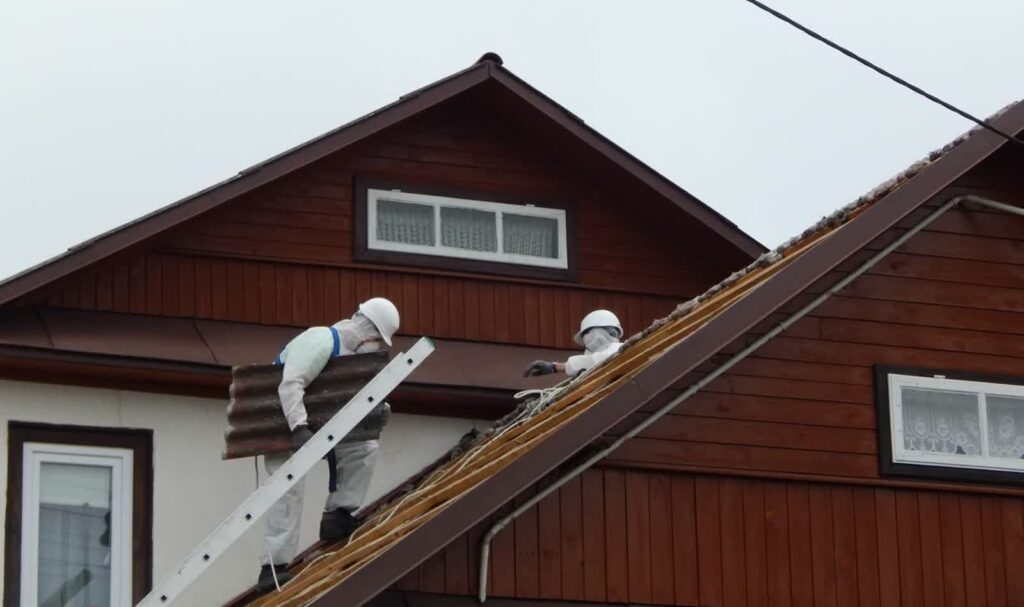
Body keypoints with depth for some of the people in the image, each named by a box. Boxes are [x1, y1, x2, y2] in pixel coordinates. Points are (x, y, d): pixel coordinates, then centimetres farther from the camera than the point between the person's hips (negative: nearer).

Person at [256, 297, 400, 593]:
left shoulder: (352, 350, 6)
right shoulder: (321, 342, -24)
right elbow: (290, 385, -37)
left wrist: (379, 408, -16)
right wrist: (299, 428, -47)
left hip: (317, 423, 9)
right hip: (282, 424, -9)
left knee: (364, 448, 0)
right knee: (288, 487, -21)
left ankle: (337, 517, 3)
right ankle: (274, 567, -22)